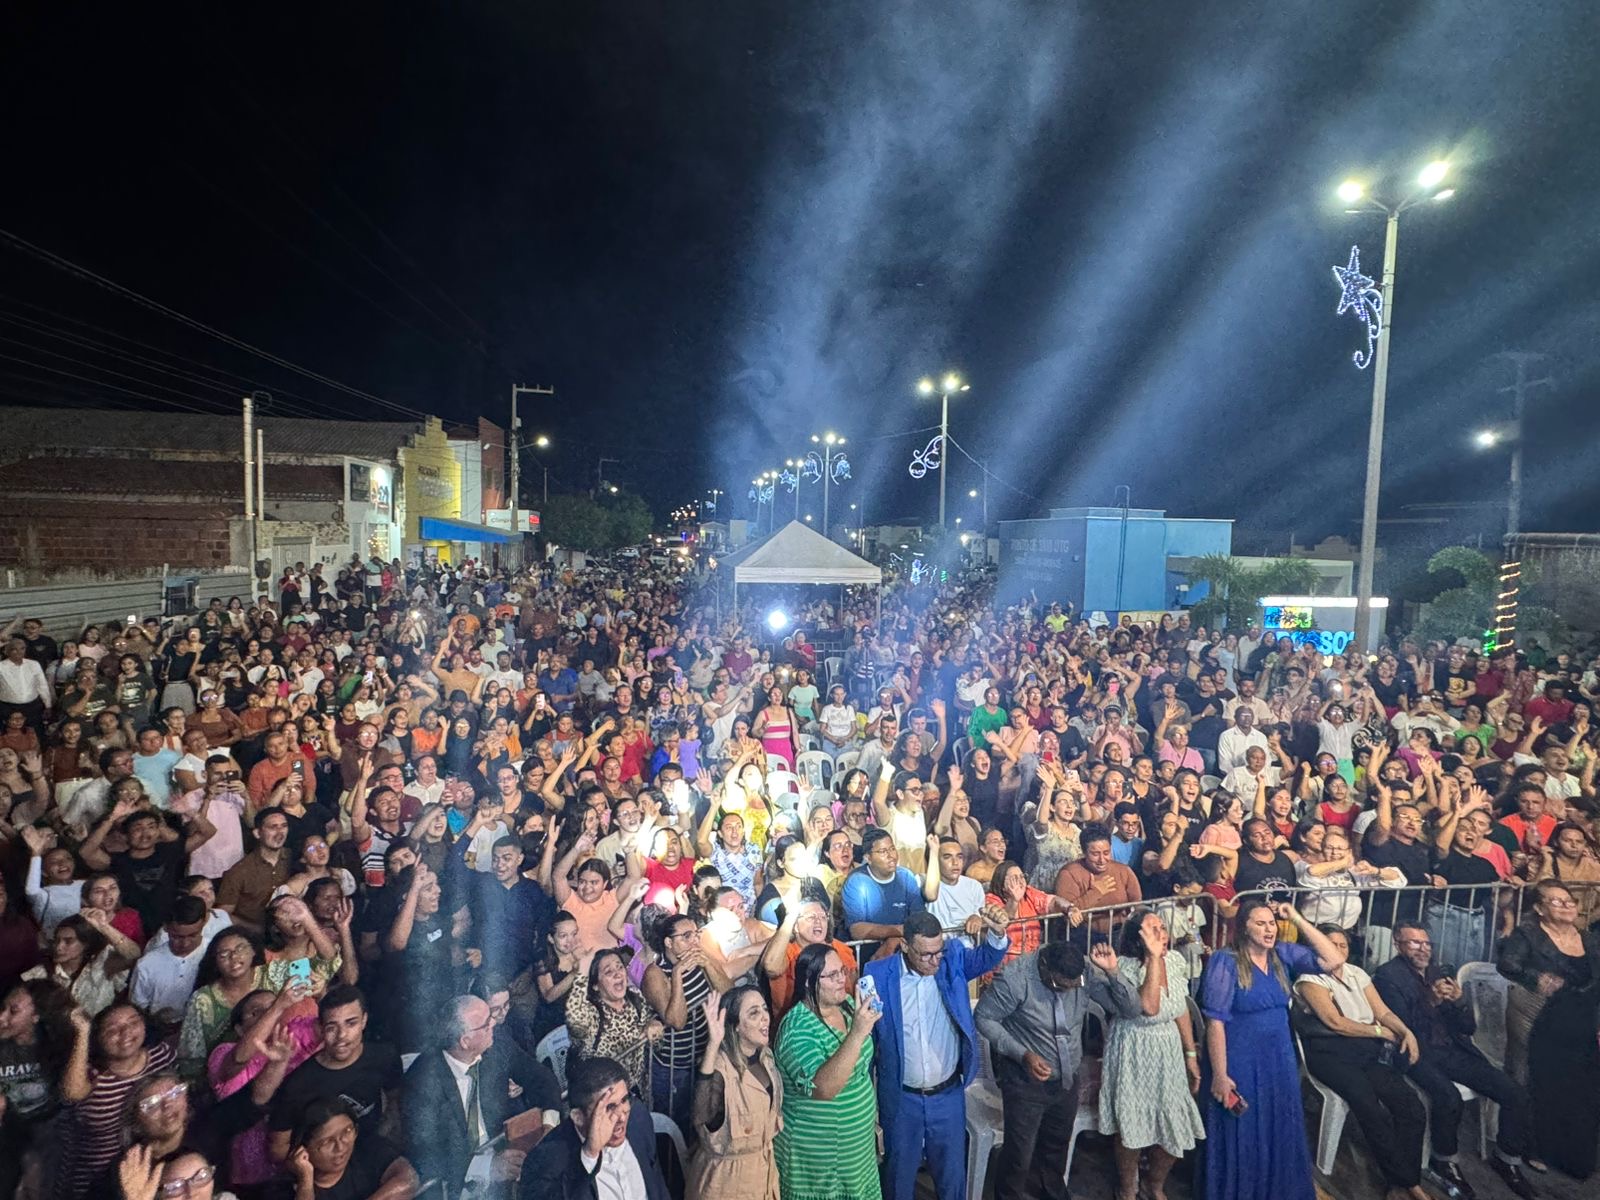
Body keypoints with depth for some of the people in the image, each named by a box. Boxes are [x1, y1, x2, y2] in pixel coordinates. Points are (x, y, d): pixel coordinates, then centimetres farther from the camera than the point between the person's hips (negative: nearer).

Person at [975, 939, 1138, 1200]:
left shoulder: (1086, 972, -18)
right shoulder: (1015, 979, -30)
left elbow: (1130, 1008, -15)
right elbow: (983, 1018, -19)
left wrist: (1112, 972, -32)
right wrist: (1022, 1054, -27)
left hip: (1067, 1079, 5)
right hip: (1025, 1081, -5)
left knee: (1057, 1143, 26)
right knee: (1019, 1152, 6)